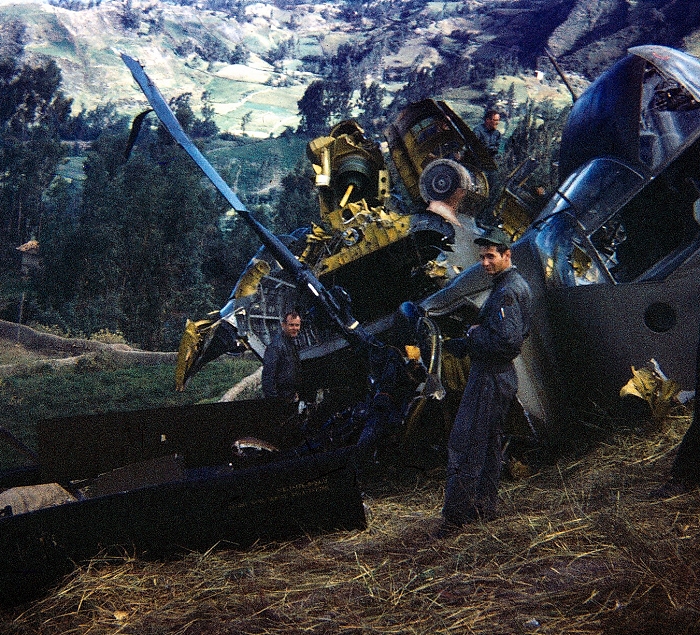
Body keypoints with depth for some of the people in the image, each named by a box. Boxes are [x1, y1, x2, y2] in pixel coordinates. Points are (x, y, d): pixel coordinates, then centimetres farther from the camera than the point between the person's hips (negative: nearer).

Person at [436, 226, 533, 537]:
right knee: (488, 444, 19)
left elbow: (506, 339, -28)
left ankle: (456, 514, -5)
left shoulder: (506, 292, -19)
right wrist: (466, 342, 8)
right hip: (502, 374, 11)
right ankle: (484, 505, 29)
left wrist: (473, 337, -14)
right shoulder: (517, 284, 14)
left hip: (489, 377, -11)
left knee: (463, 445, -8)